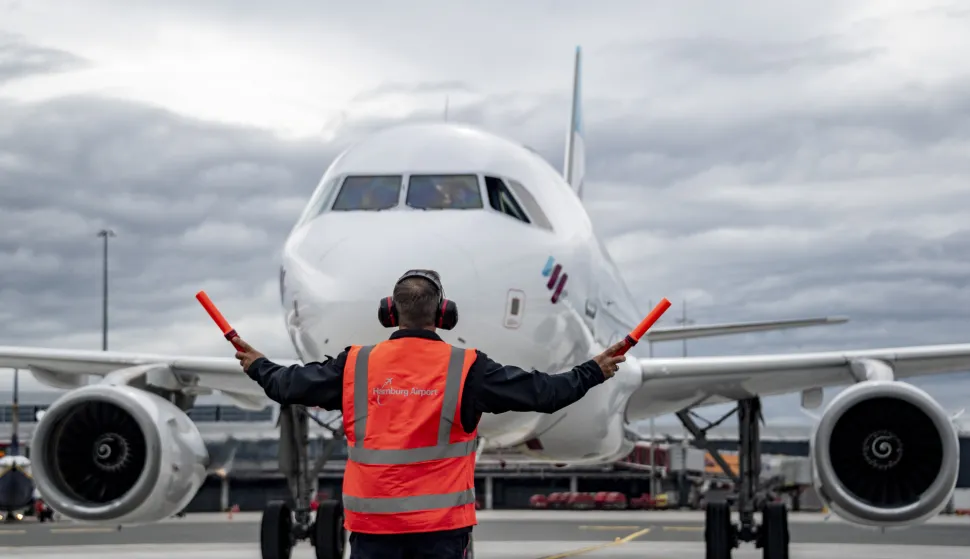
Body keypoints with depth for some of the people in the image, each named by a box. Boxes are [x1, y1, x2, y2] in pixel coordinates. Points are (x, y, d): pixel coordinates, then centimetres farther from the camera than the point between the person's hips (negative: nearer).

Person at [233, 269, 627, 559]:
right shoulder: (466, 369, -6)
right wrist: (593, 372, 12)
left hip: (373, 523, 2)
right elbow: (540, 392, -3)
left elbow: (289, 384, 10)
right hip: (441, 521, -1)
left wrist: (257, 367, 31)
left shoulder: (356, 366, -1)